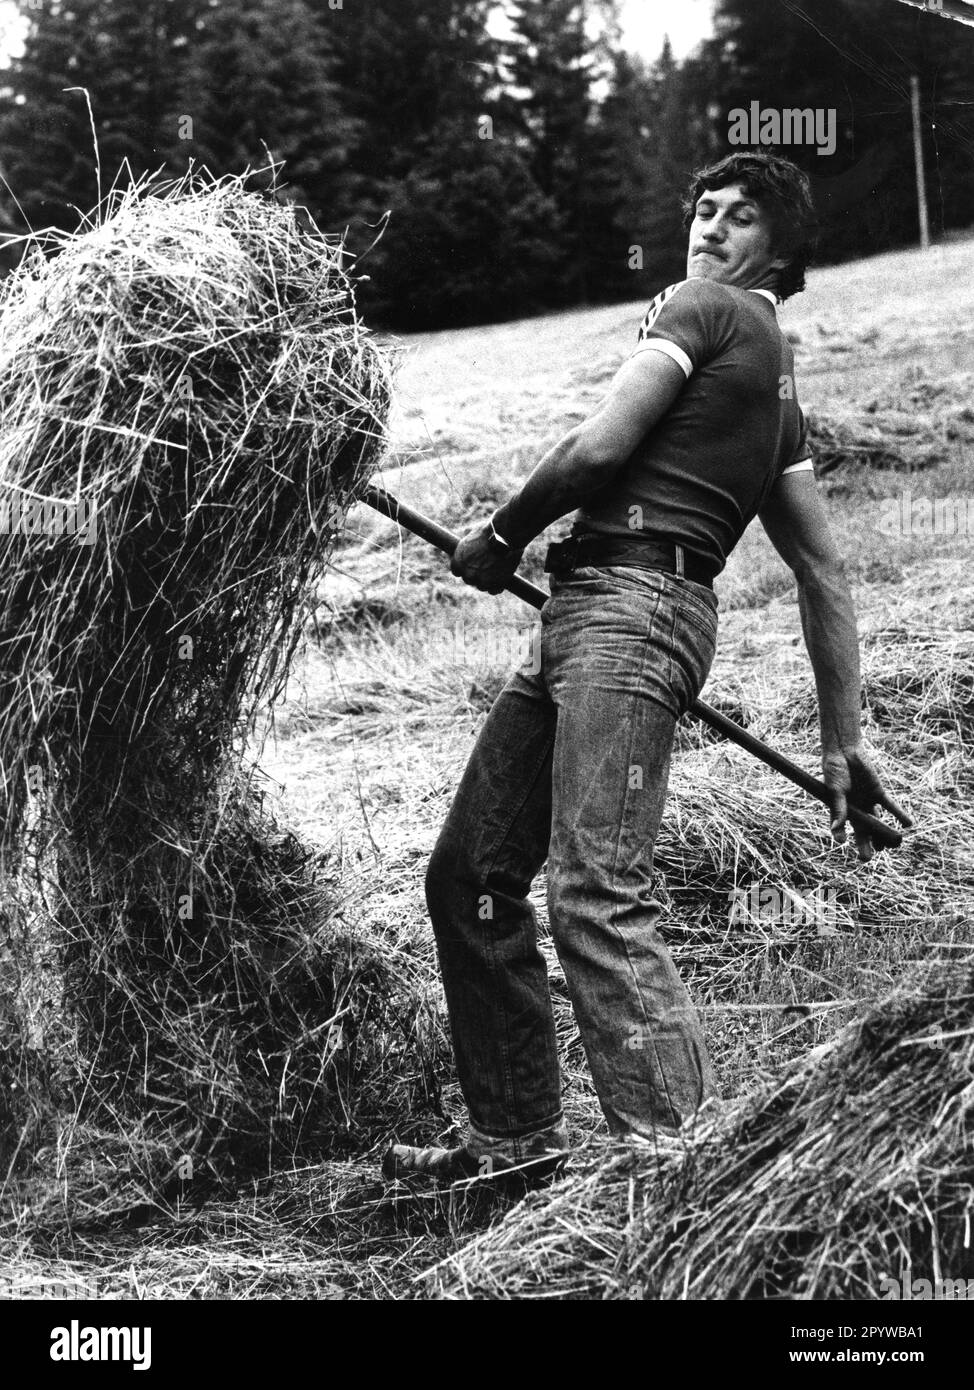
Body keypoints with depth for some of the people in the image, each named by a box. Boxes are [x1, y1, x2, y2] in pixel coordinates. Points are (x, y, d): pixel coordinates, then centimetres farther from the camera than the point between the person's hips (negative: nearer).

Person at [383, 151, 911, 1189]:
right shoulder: (774, 383, 27)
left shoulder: (706, 309, 3)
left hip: (628, 605, -10)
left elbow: (599, 447, -8)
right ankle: (515, 1137, 19)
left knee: (595, 896, -20)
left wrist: (500, 539, 10)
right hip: (581, 622, 10)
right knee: (467, 876, 11)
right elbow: (824, 575, 22)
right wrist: (842, 742, 21)